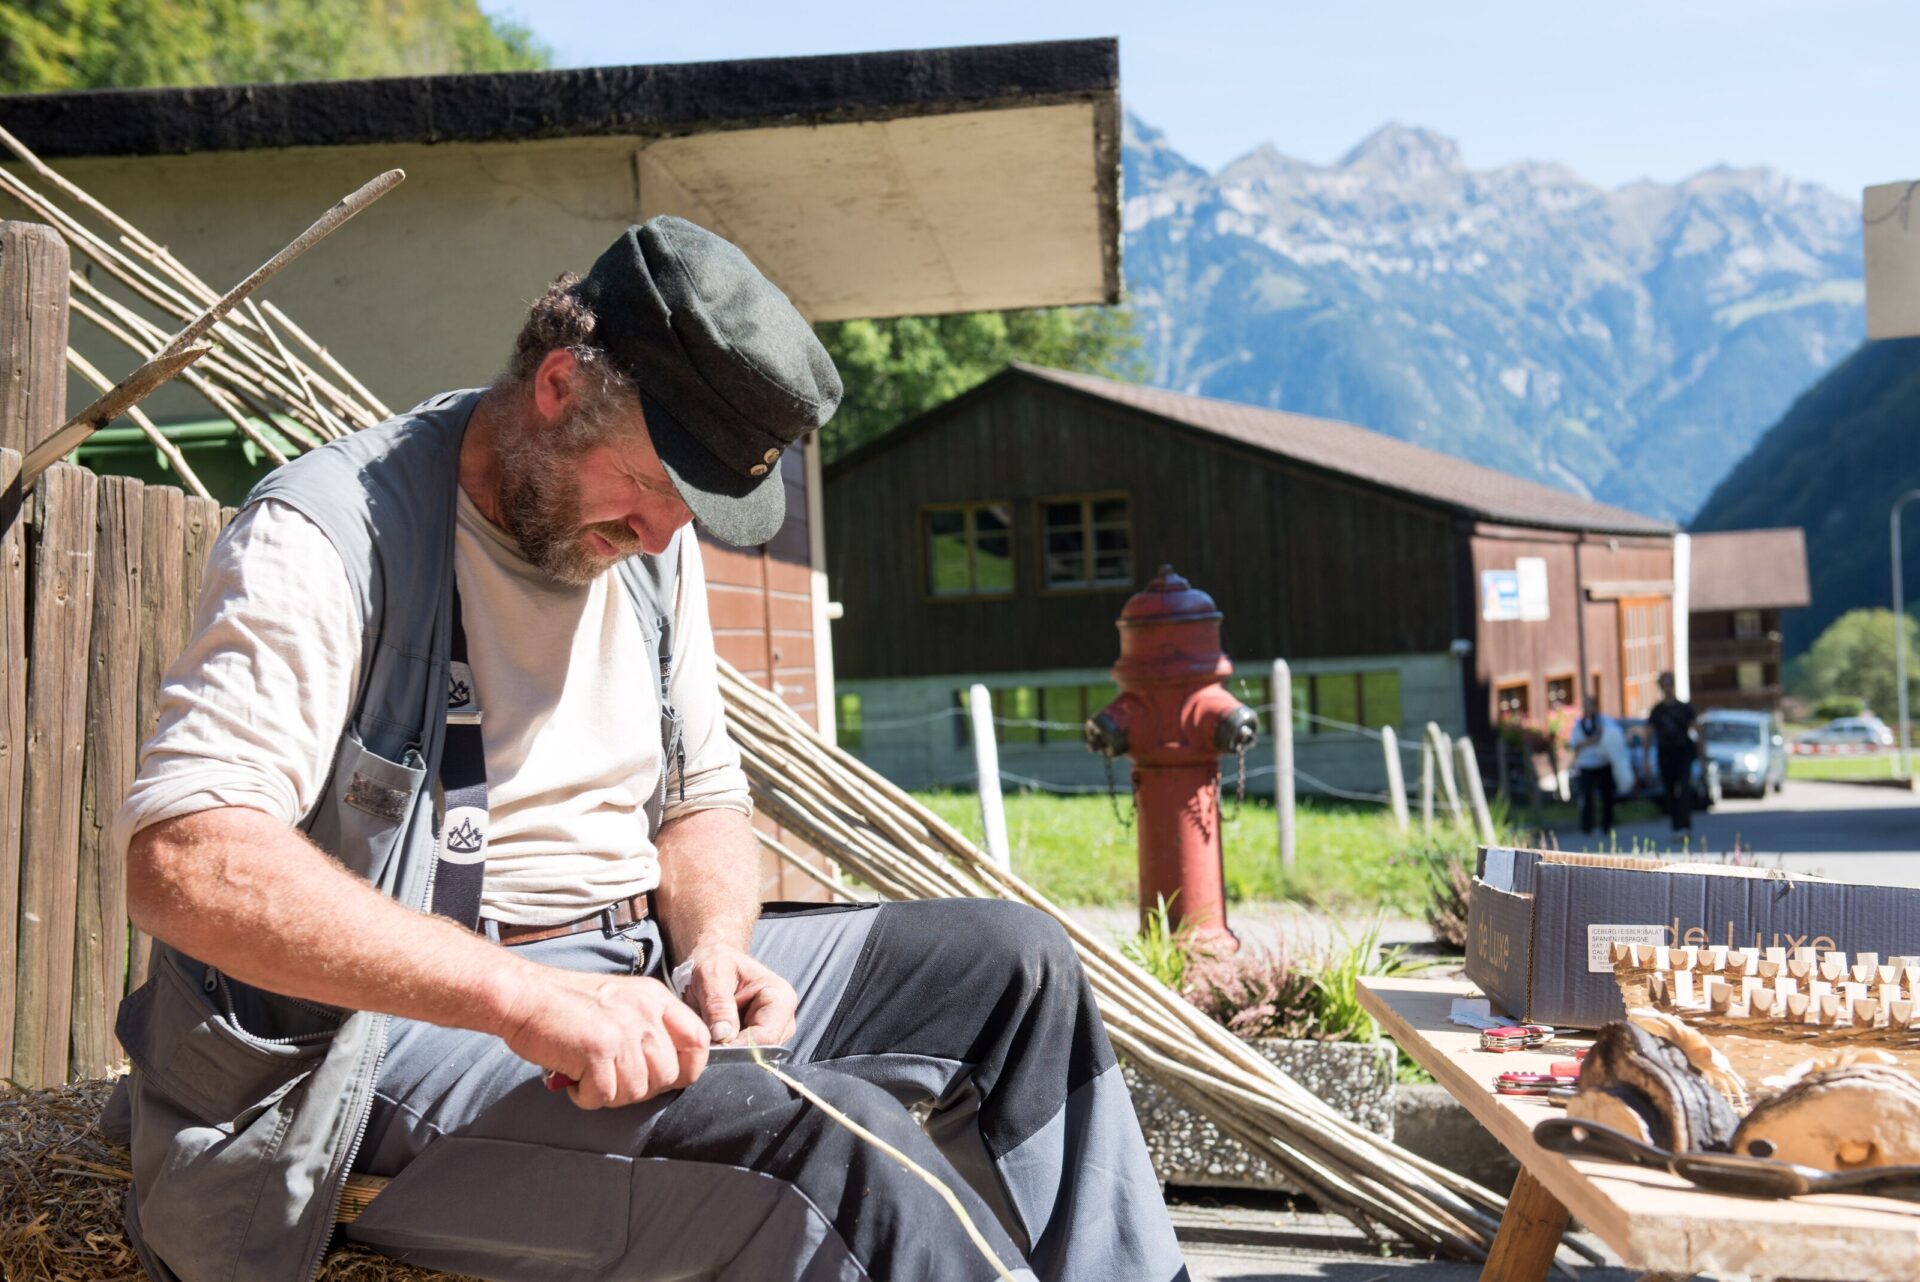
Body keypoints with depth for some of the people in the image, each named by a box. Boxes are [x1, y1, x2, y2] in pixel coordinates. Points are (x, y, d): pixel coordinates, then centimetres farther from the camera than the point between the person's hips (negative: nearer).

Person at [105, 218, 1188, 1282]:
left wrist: (713, 948, -6)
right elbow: (185, 862, -27)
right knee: (824, 1140, -31)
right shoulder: (331, 534, -15)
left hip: (630, 982, 8)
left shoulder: (648, 540, 10)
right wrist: (520, 995, -35)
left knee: (1011, 959, 2)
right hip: (404, 1030, -8)